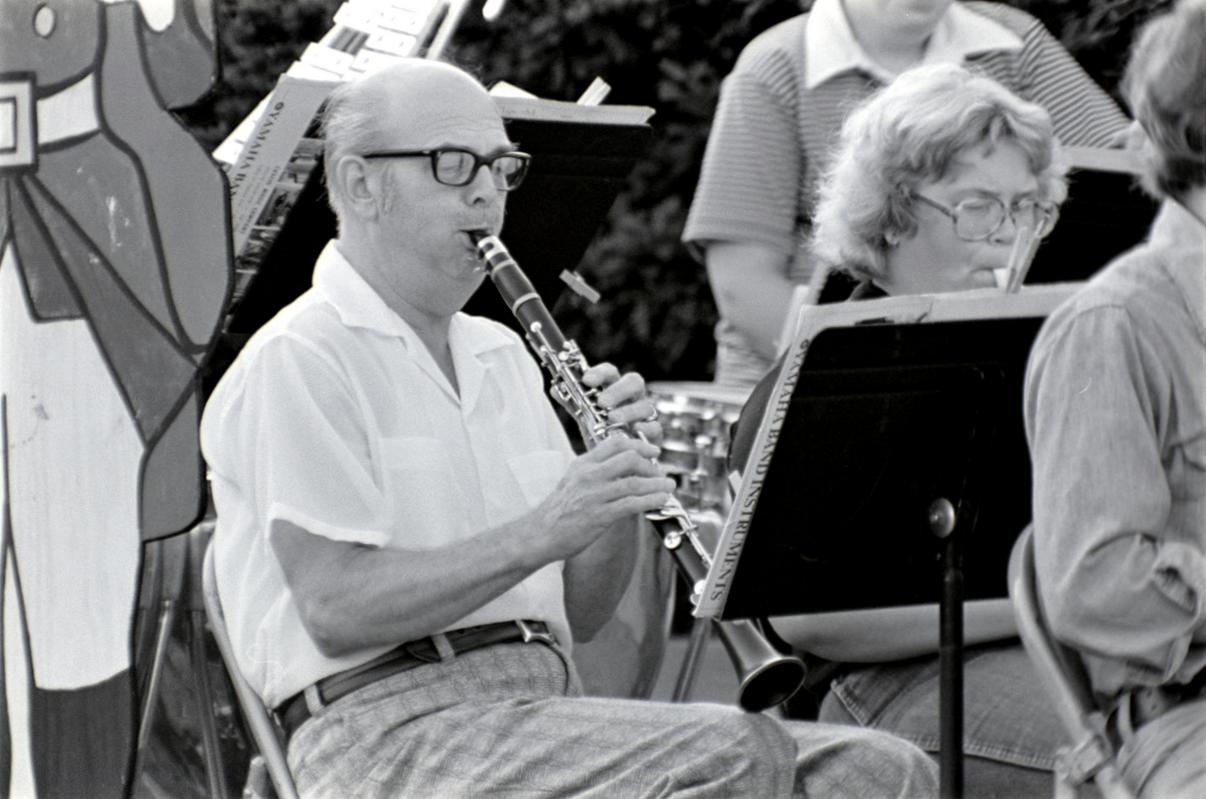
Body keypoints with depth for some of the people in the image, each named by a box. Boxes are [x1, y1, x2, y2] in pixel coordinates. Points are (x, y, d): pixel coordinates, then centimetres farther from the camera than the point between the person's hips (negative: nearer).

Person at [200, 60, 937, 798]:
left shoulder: (501, 354, 23)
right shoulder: (297, 362, -3)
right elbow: (334, 608, -15)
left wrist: (621, 489, 2)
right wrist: (540, 533, -20)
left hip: (551, 706, 8)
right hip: (394, 730, -8)